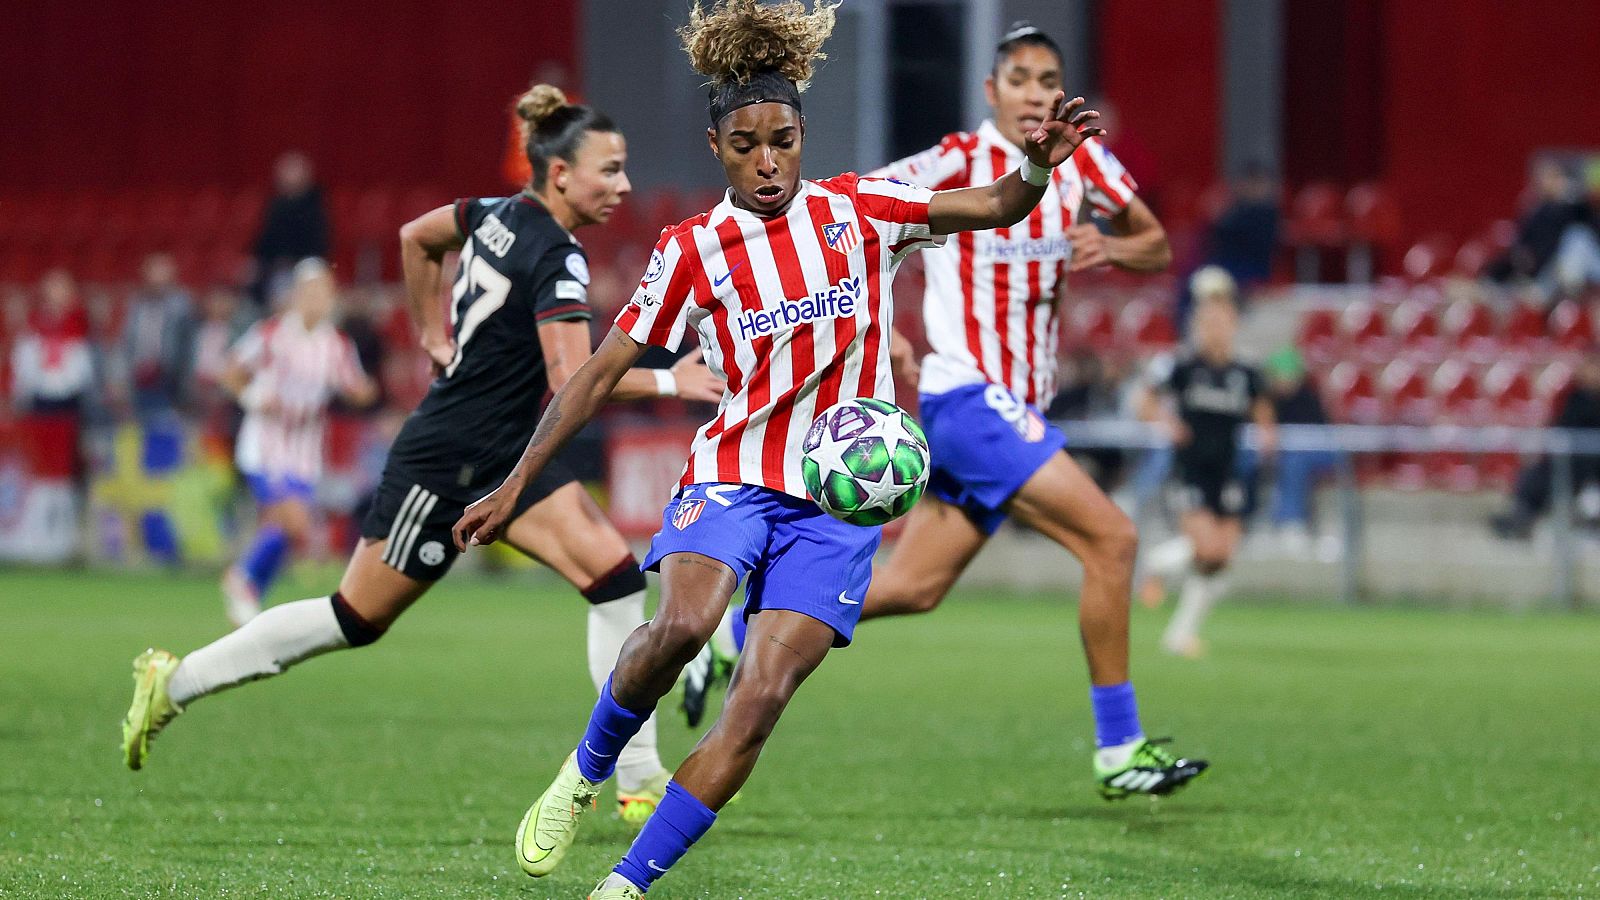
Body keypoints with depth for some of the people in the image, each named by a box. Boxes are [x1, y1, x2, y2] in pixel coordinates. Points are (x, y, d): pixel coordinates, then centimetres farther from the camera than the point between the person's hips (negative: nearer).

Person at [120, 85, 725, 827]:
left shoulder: (498, 213, 5)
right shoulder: (556, 260, -21)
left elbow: (415, 236, 22)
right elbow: (574, 381, -29)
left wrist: (433, 333, 27)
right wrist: (668, 383, -25)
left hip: (505, 461, 9)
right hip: (445, 464, -9)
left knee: (615, 578, -6)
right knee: (360, 616, 2)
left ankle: (640, 781, -7)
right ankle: (174, 681, 16)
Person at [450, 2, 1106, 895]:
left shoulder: (859, 210, 3)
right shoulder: (693, 251, 1)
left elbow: (998, 207, -4)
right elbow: (600, 373, 6)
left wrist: (1038, 165, -28)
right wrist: (514, 486, 4)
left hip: (837, 501, 1)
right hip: (733, 477, -1)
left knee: (760, 702, -13)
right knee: (682, 626, -31)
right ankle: (588, 769, -3)